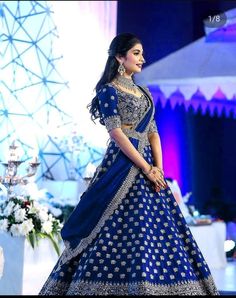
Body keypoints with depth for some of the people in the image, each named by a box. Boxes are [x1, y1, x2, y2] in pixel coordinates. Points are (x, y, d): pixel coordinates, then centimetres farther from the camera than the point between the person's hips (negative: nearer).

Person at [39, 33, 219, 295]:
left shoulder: (144, 93, 18)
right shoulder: (109, 90, -4)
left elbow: (153, 132, 13)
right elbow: (117, 134, -12)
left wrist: (158, 166, -3)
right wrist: (147, 168, -15)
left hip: (148, 164, 8)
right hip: (123, 167, -8)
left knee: (159, 232, 4)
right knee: (124, 233, -11)